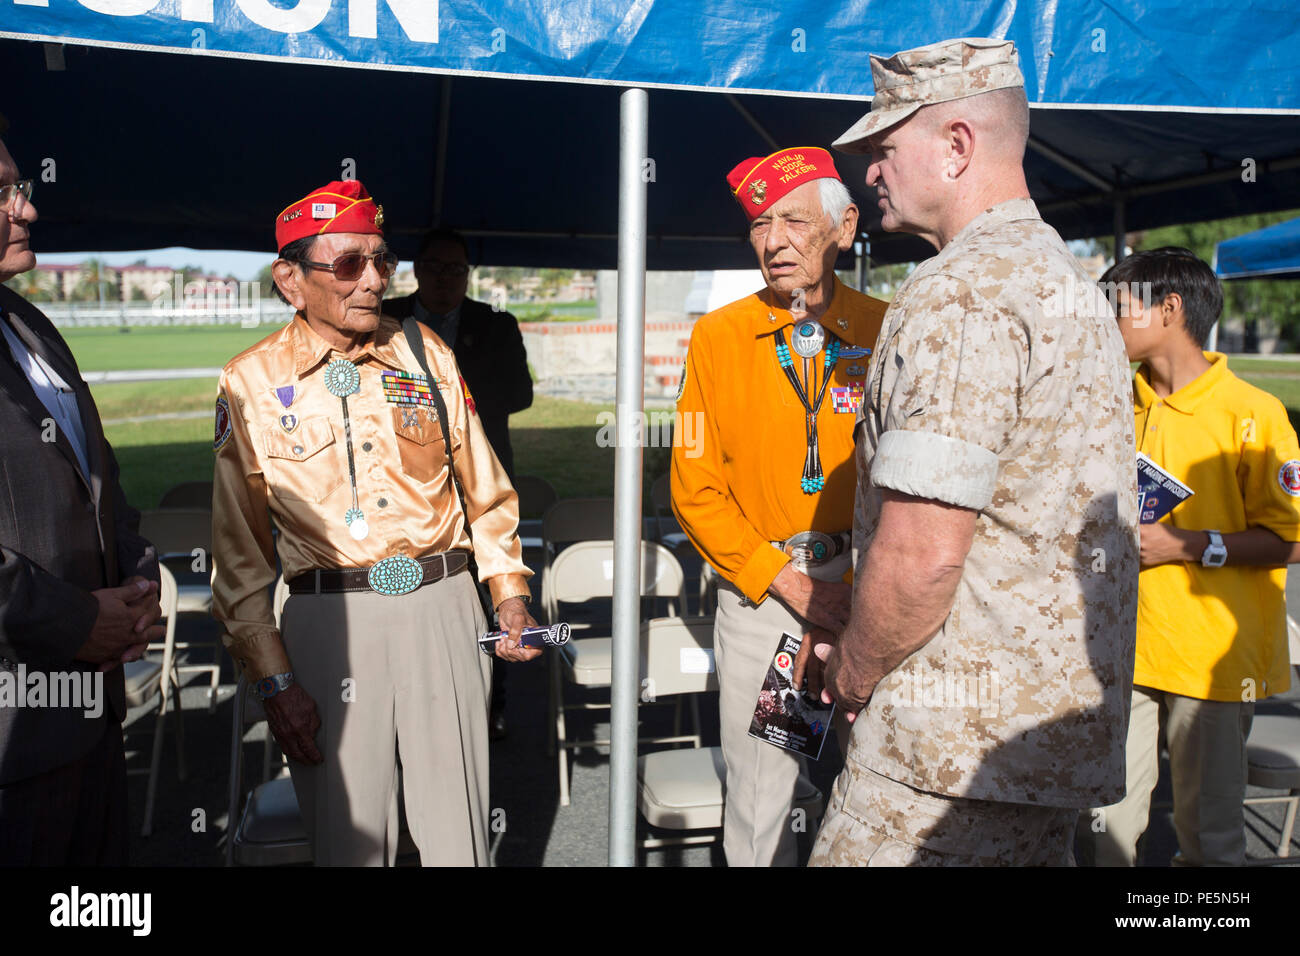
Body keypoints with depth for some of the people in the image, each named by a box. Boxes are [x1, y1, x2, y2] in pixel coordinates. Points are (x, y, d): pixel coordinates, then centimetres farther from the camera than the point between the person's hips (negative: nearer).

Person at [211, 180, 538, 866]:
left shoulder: (425, 352, 6)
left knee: (459, 835, 8)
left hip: (442, 606, 2)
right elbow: (240, 550, 3)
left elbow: (482, 488, 13)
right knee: (348, 837, 8)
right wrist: (272, 678, -1)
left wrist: (510, 596, 6)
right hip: (330, 620, -1)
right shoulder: (250, 382, 0)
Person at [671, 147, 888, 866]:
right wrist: (782, 581, -7)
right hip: (759, 591, 0)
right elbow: (694, 489, 0)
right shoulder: (718, 336, 1)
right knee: (758, 798, 7)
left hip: (872, 593, 0)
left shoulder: (886, 332, 0)